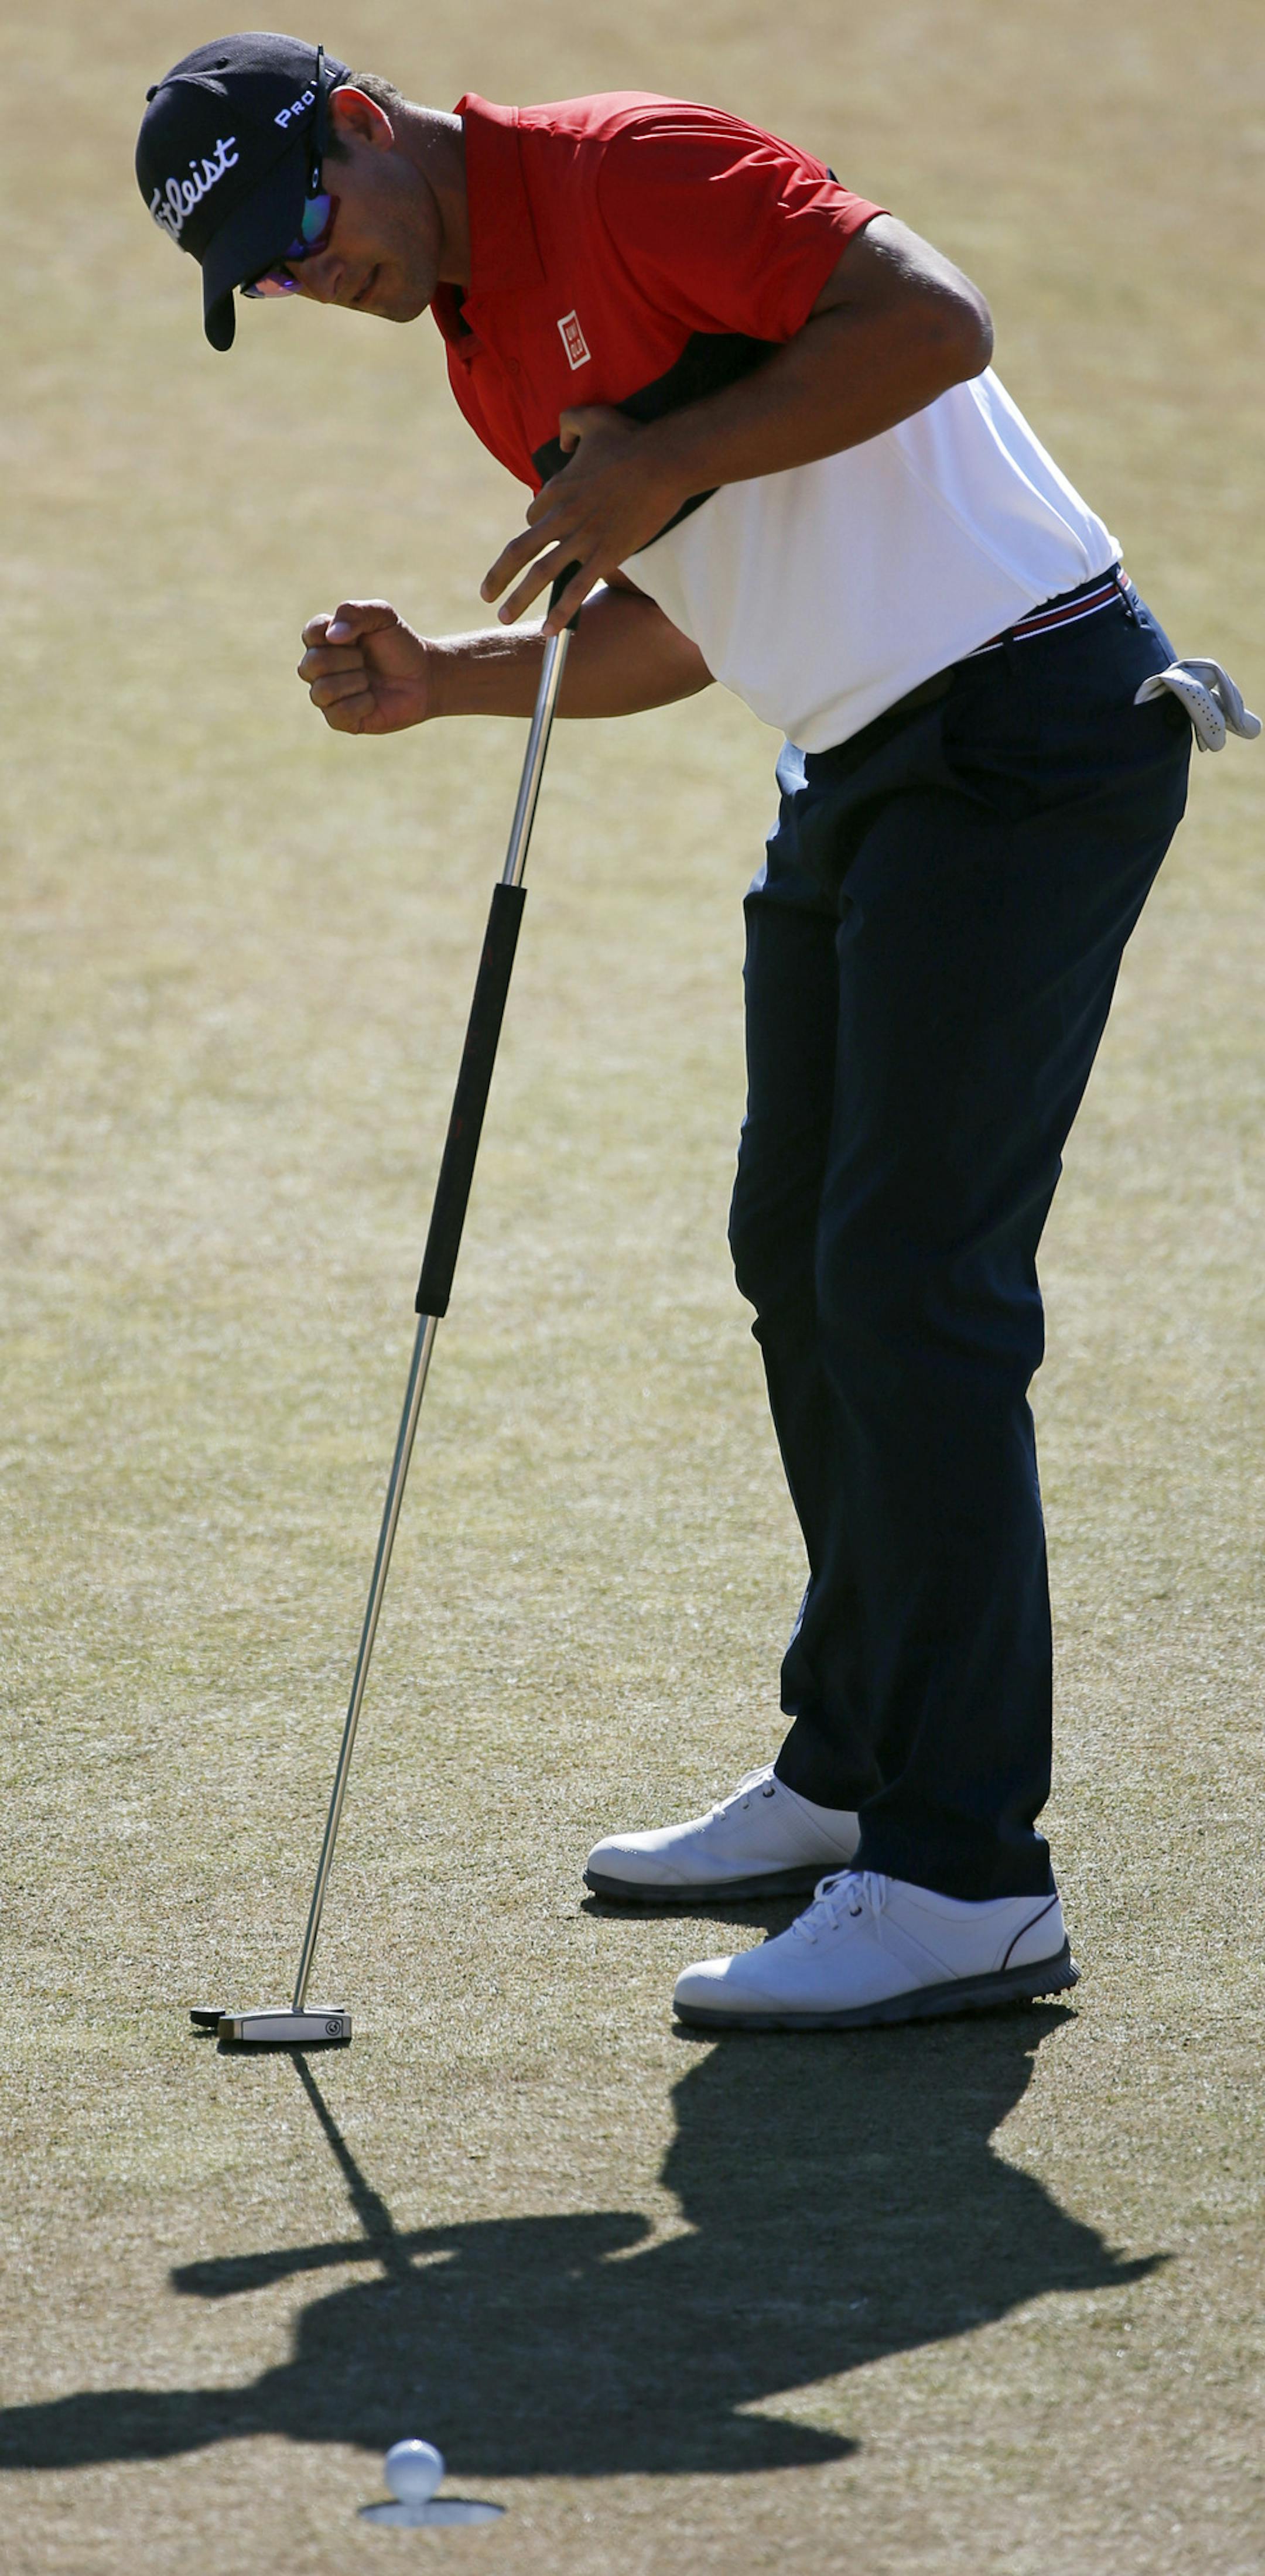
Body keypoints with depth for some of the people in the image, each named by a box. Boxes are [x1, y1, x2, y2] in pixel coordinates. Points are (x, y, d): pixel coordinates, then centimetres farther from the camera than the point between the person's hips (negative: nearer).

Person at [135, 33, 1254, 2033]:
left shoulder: (623, 175, -14)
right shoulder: (481, 345, 14)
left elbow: (933, 319, -25)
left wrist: (670, 462, -21)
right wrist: (439, 682, 6)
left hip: (1026, 726, -10)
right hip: (863, 771, 10)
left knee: (910, 1278, -13)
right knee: (802, 1260, 16)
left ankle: (968, 1882, -12)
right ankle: (854, 1777, 29)